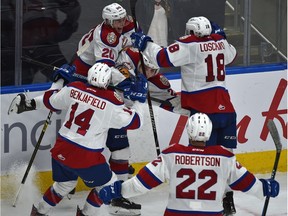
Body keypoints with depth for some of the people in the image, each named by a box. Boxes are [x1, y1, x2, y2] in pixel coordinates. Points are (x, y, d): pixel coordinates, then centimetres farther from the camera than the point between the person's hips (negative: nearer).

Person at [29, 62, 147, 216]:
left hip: (61, 150, 6)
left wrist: (58, 80, 29)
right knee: (107, 184, 17)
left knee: (65, 184, 30)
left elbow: (50, 101, 13)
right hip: (86, 157, -6)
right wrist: (139, 100, 8)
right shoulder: (111, 102, -14)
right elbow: (134, 121, -5)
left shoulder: (73, 89, -3)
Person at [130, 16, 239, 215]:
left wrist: (145, 44, -1)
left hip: (205, 110, -6)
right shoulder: (219, 42, 12)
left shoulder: (188, 45, -7)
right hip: (226, 108, 6)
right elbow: (231, 55, 32)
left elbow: (163, 58, -15)